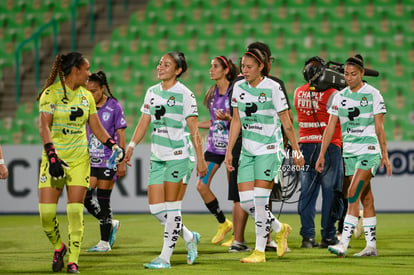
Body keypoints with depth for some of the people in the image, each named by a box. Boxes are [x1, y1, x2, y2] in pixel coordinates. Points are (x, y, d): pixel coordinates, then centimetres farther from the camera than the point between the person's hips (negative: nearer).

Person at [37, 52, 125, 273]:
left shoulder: (86, 96, 8)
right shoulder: (51, 93, -7)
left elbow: (97, 128, 13)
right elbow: (44, 126, -13)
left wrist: (113, 145, -4)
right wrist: (52, 157, -23)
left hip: (79, 158, 3)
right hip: (54, 158, -3)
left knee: (75, 212, -5)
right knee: (46, 212, -7)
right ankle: (58, 247, 20)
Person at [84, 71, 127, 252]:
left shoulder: (114, 107, -6)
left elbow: (121, 136, -4)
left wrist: (122, 162, -6)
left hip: (108, 160, -5)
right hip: (90, 159, 5)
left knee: (103, 200, -3)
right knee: (85, 197, -4)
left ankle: (105, 242, 6)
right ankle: (111, 225, 20)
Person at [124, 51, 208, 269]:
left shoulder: (185, 94, -7)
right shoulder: (152, 92, 11)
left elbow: (194, 130, -7)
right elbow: (143, 123, 14)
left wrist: (200, 159, -9)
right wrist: (132, 145, 2)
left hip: (179, 155, -7)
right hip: (157, 156, 7)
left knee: (172, 209, -6)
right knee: (156, 208, 3)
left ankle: (165, 257, -1)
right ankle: (189, 238, 24)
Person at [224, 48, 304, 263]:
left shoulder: (272, 87, -9)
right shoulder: (239, 87, 7)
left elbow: (286, 122, -4)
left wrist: (296, 151, -1)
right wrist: (229, 151, 10)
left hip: (269, 150, -6)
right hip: (247, 151, 6)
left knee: (260, 201, -11)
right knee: (245, 202, 0)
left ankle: (260, 251, -3)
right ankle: (279, 229, 24)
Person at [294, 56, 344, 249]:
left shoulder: (299, 93, 5)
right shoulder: (331, 94, -10)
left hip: (305, 146, 4)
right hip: (329, 147, -4)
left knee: (307, 192, 6)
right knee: (330, 193, 2)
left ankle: (307, 236, 2)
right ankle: (328, 237, 3)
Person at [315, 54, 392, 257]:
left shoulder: (373, 94, -4)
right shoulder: (340, 96, 9)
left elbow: (379, 127, -3)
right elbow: (330, 127, 9)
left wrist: (384, 155, -4)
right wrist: (322, 154, 5)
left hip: (369, 151, -5)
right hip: (349, 152, 5)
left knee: (354, 193, -17)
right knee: (365, 198, 8)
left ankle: (344, 243, -22)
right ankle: (371, 246, 11)